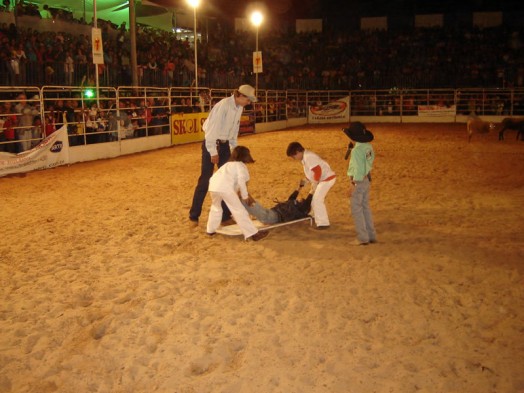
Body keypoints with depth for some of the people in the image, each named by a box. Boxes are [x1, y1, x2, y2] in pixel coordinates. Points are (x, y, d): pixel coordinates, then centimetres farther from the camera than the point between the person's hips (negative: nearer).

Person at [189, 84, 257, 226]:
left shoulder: (239, 108, 3)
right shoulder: (224, 105, -21)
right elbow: (213, 128, -23)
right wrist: (213, 151, -21)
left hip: (224, 144, 8)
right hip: (211, 144, -8)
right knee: (205, 180, -3)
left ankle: (225, 215, 16)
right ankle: (194, 216, 10)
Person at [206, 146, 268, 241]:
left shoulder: (228, 164, 37)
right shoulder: (240, 165, 14)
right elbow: (241, 181, -1)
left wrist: (239, 193, 32)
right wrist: (245, 196, 6)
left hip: (213, 184, 7)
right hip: (225, 187, -7)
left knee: (216, 208, 30)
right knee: (239, 210, -3)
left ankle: (211, 230, 41)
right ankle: (252, 233, -3)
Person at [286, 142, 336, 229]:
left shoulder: (308, 157, -21)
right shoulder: (305, 157, 11)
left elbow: (318, 170, -26)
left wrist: (314, 184, -18)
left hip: (327, 178, -10)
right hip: (323, 179, 10)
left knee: (317, 200, -11)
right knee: (313, 199, 16)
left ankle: (323, 223, -7)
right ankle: (319, 220, 26)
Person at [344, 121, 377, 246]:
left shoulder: (356, 150, -22)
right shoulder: (369, 147, 2)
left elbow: (357, 169, -22)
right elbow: (369, 163, 9)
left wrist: (352, 185, -17)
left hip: (358, 182, -8)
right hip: (366, 180, 8)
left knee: (356, 210, 2)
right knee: (365, 208, 17)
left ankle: (362, 238, 6)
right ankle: (371, 235, 23)